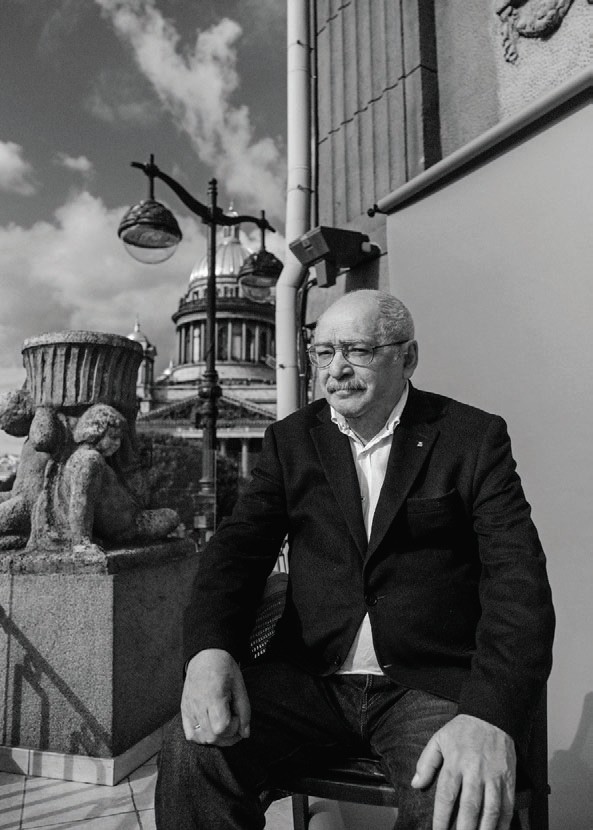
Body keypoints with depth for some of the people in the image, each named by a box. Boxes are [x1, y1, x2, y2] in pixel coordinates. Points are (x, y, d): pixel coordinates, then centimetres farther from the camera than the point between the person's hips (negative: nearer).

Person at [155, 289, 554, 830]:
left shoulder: (474, 437, 0)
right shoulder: (291, 440, 9)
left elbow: (517, 576, -9)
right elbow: (240, 544, 2)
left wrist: (491, 715, -25)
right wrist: (210, 649, -18)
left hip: (430, 684, -1)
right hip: (310, 678, 3)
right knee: (192, 751, -21)